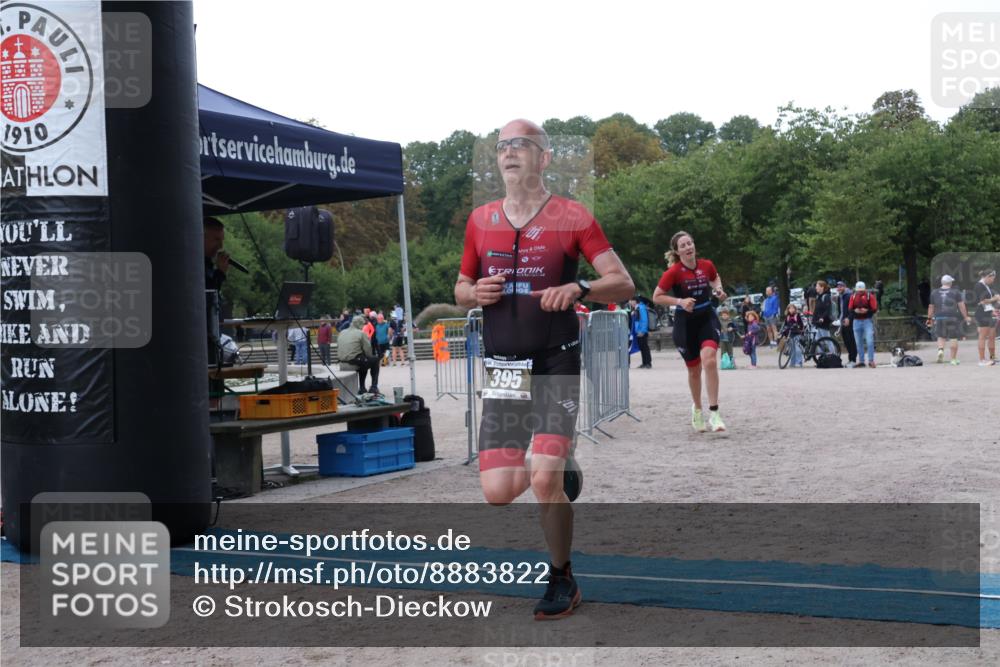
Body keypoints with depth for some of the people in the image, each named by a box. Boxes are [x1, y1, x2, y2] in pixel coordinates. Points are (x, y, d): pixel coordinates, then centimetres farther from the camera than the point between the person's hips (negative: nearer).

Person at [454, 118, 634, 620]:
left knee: (544, 482, -15)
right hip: (502, 369, 4)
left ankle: (562, 580, 11)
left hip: (556, 366, -4)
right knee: (497, 493, -2)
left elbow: (623, 283, -5)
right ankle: (560, 475, 33)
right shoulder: (480, 221, 9)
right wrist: (475, 294, -4)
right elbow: (461, 288, 20)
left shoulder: (572, 217, -3)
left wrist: (579, 288, -24)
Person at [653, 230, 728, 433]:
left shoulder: (706, 265, -3)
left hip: (707, 318, 1)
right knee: (694, 369, 10)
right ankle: (697, 409, 37)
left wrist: (719, 290, 0)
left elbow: (716, 278, 21)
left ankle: (714, 413, -17)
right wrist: (680, 301, -21)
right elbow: (657, 297, -9)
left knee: (709, 360, -22)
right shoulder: (673, 272, -14)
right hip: (685, 323, -1)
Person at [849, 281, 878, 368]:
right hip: (857, 321, 3)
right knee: (859, 343, 8)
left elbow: (875, 309, -5)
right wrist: (855, 310, -15)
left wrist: (866, 311, -21)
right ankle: (861, 361, 16)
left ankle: (871, 361, -9)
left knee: (870, 341, -12)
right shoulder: (853, 297, 6)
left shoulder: (870, 296, -3)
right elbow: (849, 309, 6)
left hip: (867, 321, -3)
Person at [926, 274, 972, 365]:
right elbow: (961, 306, -4)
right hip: (953, 317, -2)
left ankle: (940, 350, -18)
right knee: (954, 338, 5)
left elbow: (931, 307, 9)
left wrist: (929, 318, 17)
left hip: (939, 318, 2)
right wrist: (966, 317, 2)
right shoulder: (956, 292, 0)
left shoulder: (934, 293, 7)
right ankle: (954, 359, 5)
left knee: (941, 337, 11)